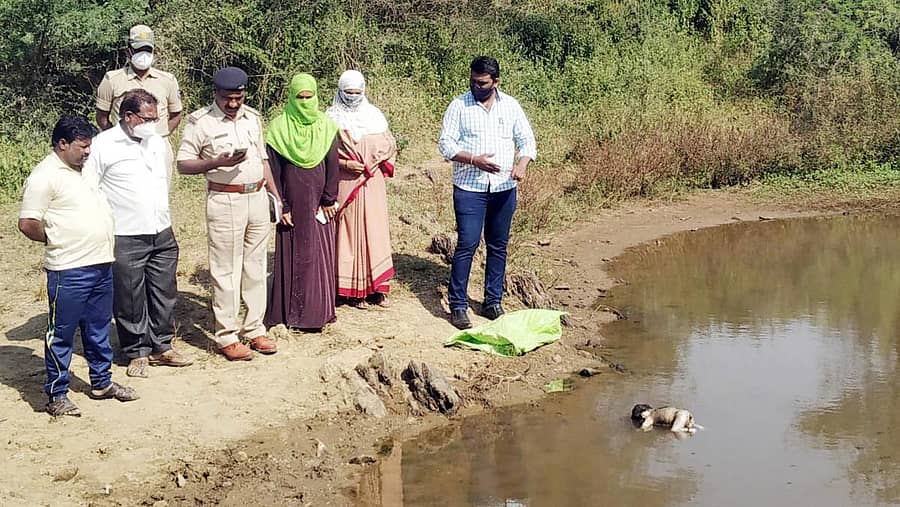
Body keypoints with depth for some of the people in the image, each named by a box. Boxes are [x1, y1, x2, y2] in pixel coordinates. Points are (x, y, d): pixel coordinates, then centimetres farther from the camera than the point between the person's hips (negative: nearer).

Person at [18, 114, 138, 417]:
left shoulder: (83, 170, 14)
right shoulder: (45, 176, -13)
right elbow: (28, 224, -15)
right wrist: (58, 241, -2)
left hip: (102, 265, 8)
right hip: (69, 270, -8)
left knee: (99, 328, 19)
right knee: (61, 334, 1)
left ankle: (102, 381, 32)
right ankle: (56, 395, 9)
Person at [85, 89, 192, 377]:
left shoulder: (158, 143, 11)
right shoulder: (104, 145, -9)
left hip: (162, 235, 6)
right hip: (125, 239, -6)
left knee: (164, 295, 11)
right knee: (130, 299, 3)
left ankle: (161, 347, 25)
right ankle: (137, 353, 17)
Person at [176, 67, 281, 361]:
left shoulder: (252, 117, 11)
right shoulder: (200, 122, -6)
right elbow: (183, 165, -8)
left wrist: (276, 194, 16)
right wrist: (217, 162, -22)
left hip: (257, 198, 6)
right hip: (225, 202, -6)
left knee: (256, 267, 10)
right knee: (226, 271, -2)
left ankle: (254, 329, 20)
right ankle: (227, 337, 6)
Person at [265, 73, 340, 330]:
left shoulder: (326, 125, 2)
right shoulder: (279, 127, -3)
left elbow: (332, 165, 2)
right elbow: (274, 170, -4)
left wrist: (329, 200, -3)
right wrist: (280, 206, -7)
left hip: (318, 202, 2)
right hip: (292, 202, -2)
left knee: (320, 255, 4)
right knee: (292, 256, 3)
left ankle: (317, 310, 13)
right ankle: (290, 312, 10)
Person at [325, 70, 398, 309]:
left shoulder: (374, 115, 10)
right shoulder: (332, 118, 0)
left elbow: (389, 144, 14)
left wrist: (377, 160, -3)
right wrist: (346, 164, -14)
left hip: (373, 183, 3)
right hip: (345, 183, -3)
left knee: (375, 231, 3)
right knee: (349, 232, -1)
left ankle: (376, 285, 11)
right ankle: (354, 290, 5)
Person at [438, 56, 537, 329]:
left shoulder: (511, 106, 6)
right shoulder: (459, 105, -2)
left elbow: (527, 140, 8)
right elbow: (446, 143, -4)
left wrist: (522, 164, -13)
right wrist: (474, 159, -18)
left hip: (504, 188, 3)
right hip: (469, 188, -3)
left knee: (498, 246, 9)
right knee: (467, 245, -7)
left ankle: (493, 302, 20)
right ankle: (458, 305, 1)